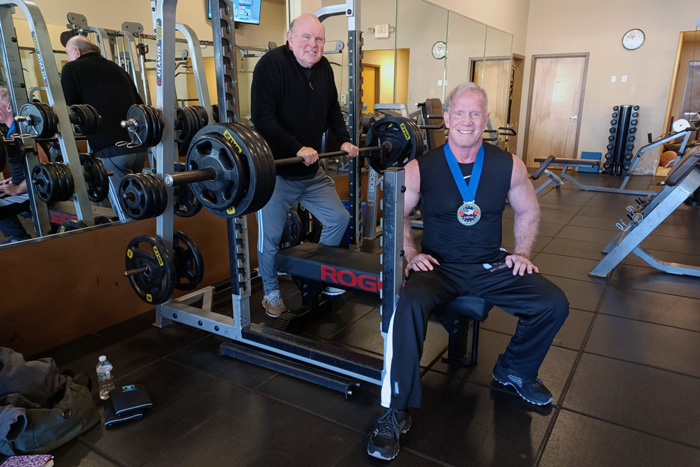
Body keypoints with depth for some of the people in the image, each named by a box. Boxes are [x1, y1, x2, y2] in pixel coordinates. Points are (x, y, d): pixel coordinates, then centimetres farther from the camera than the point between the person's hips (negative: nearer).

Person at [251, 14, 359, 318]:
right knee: (270, 237, -1)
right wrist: (297, 148, -29)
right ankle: (271, 293, 23)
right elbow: (262, 118, -23)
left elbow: (332, 110, 18)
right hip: (276, 172, -7)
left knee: (339, 219, 12)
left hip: (311, 171, 7)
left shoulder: (323, 68, 7)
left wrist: (344, 140, 5)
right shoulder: (271, 64, -15)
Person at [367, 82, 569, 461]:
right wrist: (411, 253, -6)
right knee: (409, 306, -34)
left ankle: (514, 371, 18)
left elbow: (528, 211, 15)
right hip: (438, 267, -3)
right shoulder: (421, 169, -8)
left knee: (554, 304, -13)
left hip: (491, 267, 3)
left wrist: (522, 252, 4)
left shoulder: (508, 166, -1)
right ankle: (395, 412, -17)